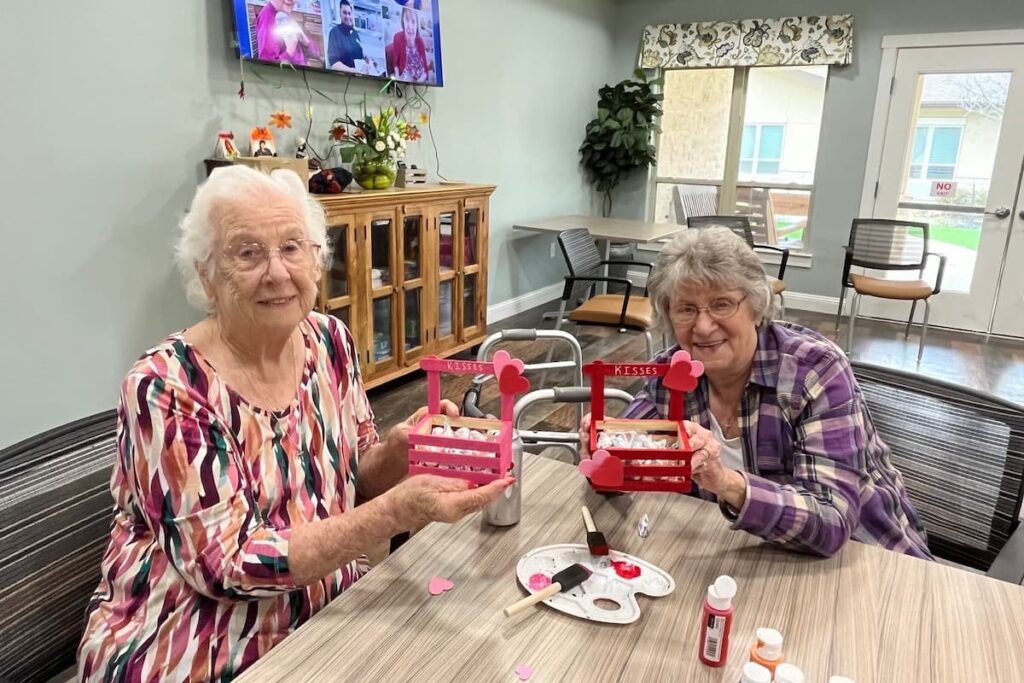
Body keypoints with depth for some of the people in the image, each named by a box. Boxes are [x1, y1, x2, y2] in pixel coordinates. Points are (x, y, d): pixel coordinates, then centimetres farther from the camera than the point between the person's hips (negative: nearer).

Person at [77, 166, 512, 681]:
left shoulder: (330, 342, -4)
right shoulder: (165, 387, -20)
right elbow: (231, 565, -22)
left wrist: (396, 450, -16)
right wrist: (397, 511, -32)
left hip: (327, 620, 5)